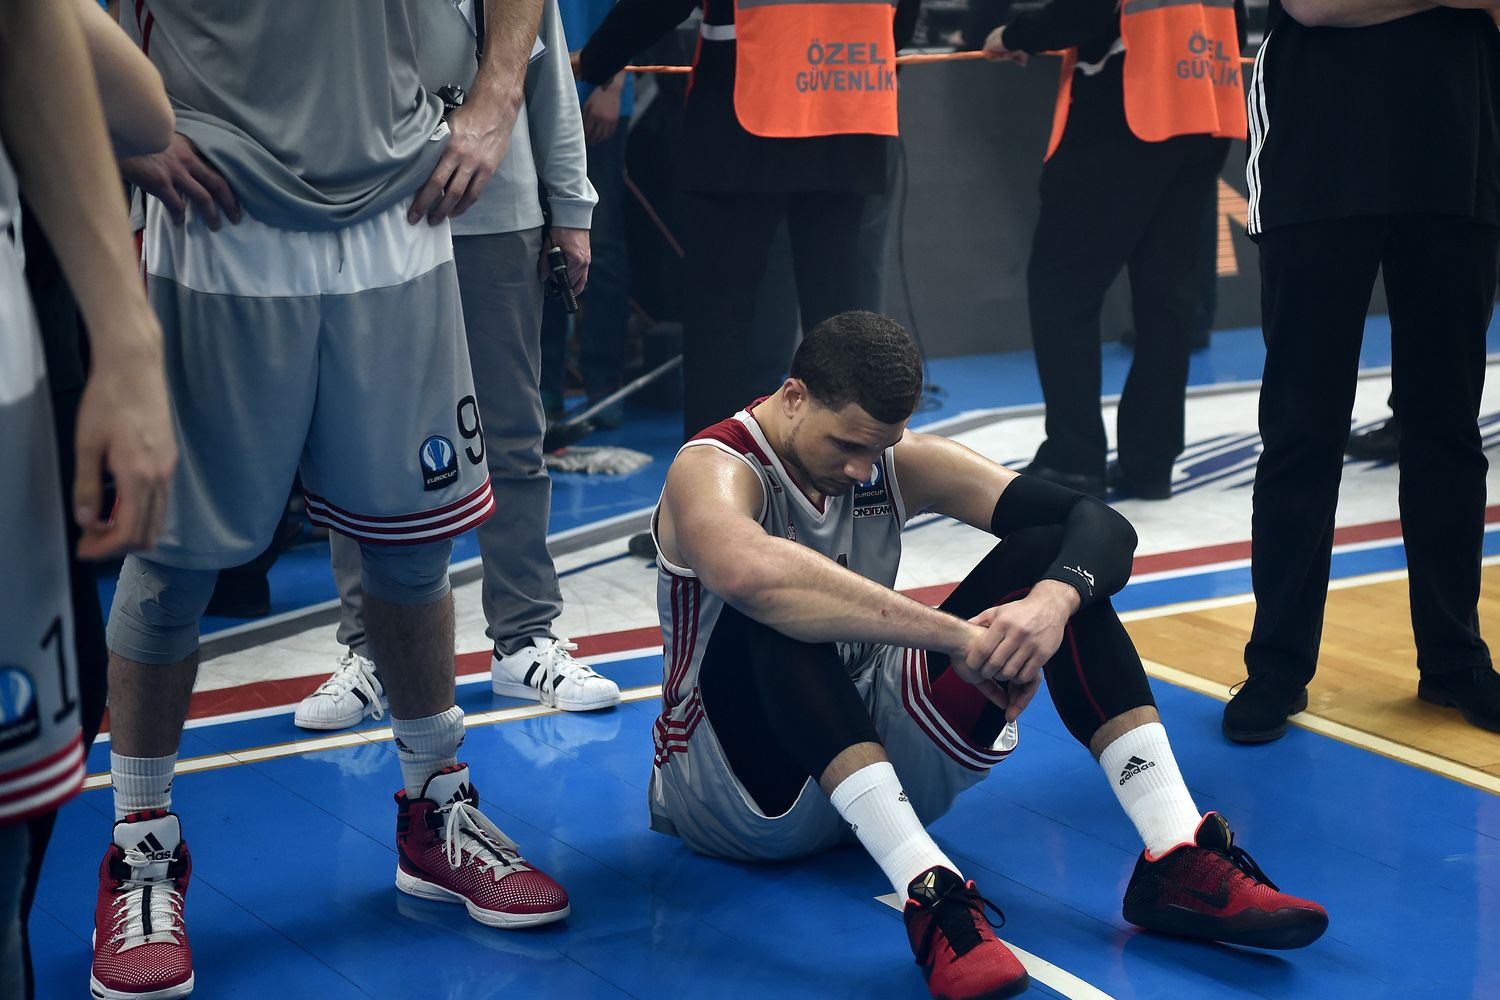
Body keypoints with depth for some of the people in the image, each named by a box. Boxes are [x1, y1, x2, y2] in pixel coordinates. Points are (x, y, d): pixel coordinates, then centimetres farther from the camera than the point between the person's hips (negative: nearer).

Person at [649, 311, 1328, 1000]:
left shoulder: (900, 462, -2)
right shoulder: (713, 470, -19)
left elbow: (1102, 524, -11)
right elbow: (749, 571, -46)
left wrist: (1053, 602, -34)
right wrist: (955, 636, -45)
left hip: (877, 742, 6)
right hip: (736, 790, -6)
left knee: (1050, 555, -12)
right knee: (784, 610, -36)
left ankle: (1178, 861, -22)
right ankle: (927, 892, -46)